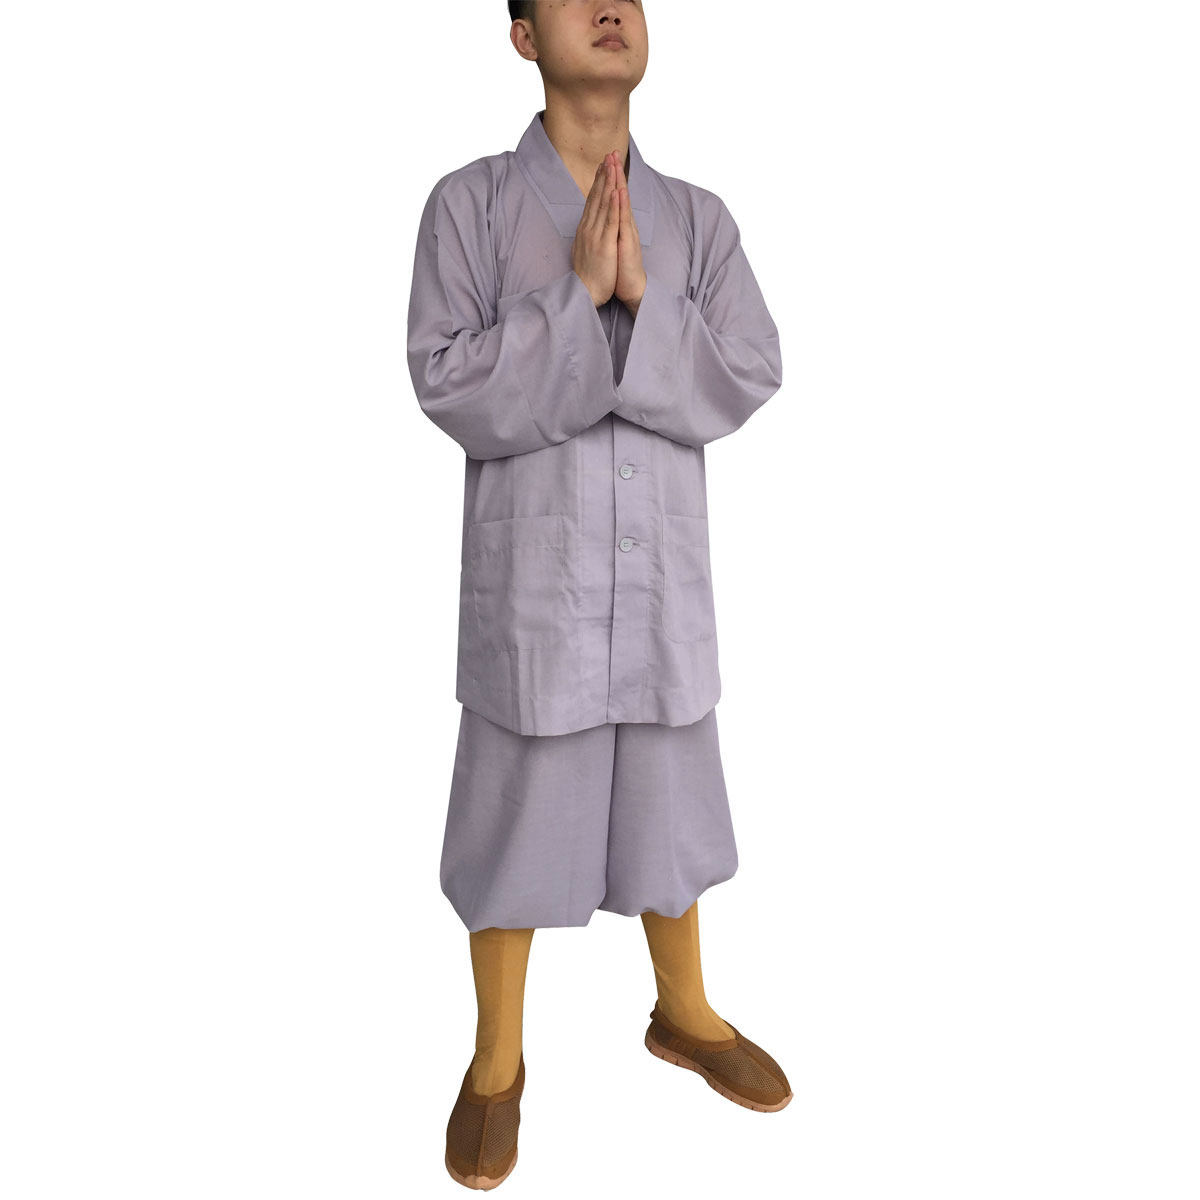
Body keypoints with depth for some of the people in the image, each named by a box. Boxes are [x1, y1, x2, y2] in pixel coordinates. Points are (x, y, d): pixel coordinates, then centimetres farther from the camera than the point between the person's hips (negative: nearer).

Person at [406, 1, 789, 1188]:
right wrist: (578, 294, -18)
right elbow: (452, 389, -11)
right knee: (515, 818, 8)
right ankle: (497, 1061, 31)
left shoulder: (699, 218, 7)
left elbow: (748, 379, -3)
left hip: (663, 573, 3)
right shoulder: (470, 202, -2)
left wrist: (639, 300, -16)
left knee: (666, 804, 16)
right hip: (529, 574, -3)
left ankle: (684, 1012, 41)